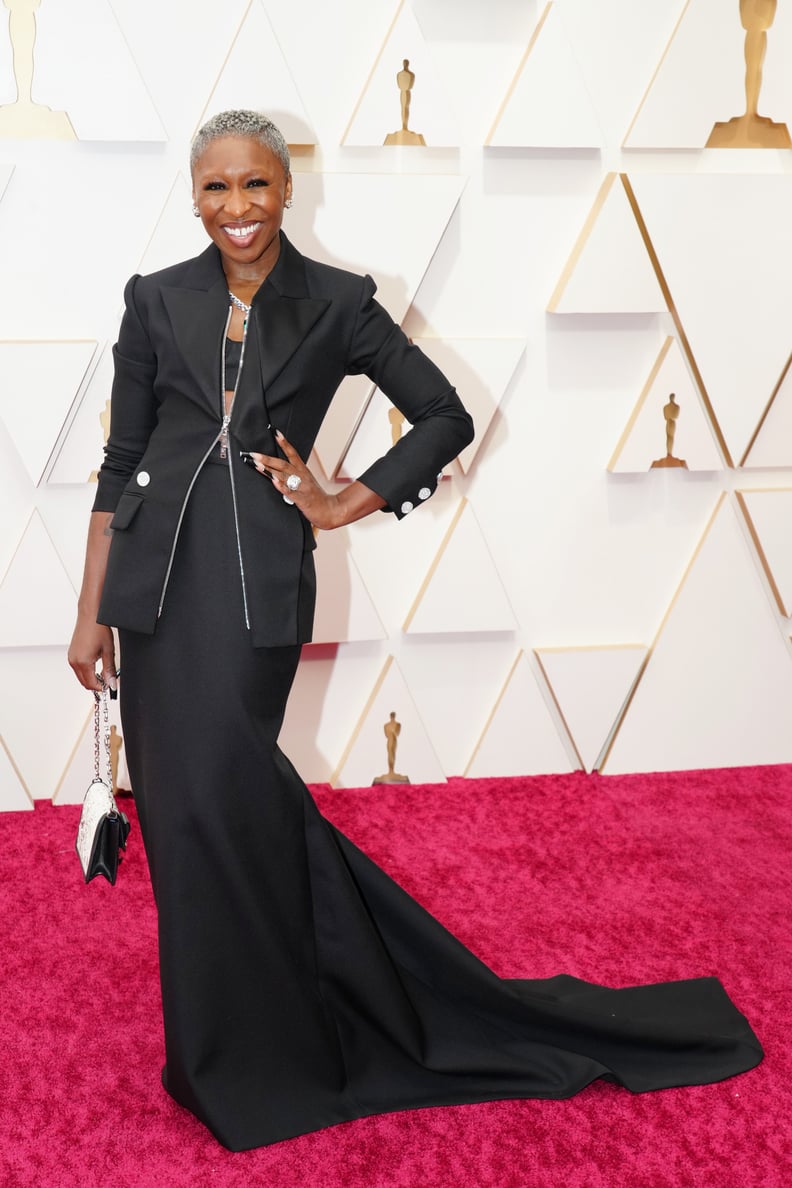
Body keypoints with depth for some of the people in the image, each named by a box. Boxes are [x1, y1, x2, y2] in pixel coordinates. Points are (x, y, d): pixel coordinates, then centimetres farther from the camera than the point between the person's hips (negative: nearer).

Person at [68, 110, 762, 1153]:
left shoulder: (336, 304, 2)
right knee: (191, 805, 6)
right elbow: (121, 461, 8)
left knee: (210, 798, -5)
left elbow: (446, 417, 5)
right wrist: (92, 612, 6)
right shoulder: (157, 301, 7)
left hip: (257, 579, -3)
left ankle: (246, 1066, 17)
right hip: (157, 577, 3)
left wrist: (340, 506, -1)